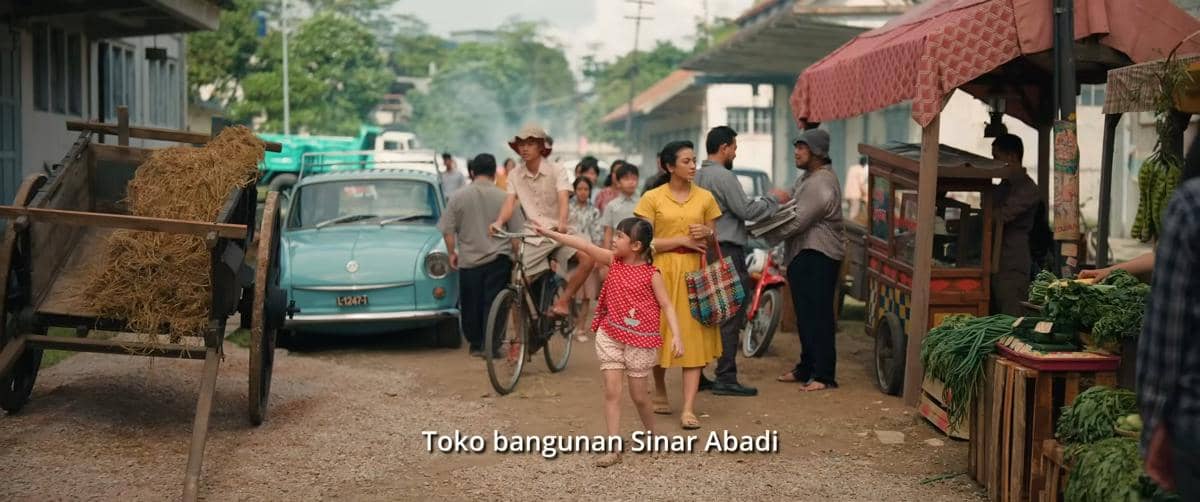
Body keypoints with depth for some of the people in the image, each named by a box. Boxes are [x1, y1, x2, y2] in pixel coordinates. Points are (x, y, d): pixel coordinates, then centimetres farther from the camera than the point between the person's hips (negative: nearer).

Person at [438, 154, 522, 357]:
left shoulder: (458, 197, -3)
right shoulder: (504, 197, -5)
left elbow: (448, 231, -2)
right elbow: (517, 232, -2)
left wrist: (452, 253, 13)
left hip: (469, 259, 1)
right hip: (498, 259, -1)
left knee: (471, 304, 13)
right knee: (493, 303, 3)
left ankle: (475, 344, 24)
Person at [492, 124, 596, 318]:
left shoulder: (556, 171, -5)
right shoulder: (514, 175, 3)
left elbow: (563, 200, -19)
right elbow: (510, 203, -9)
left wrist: (561, 223, -40)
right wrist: (499, 222, -31)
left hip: (559, 233, -2)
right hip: (532, 238, 2)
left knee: (587, 258, -28)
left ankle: (562, 301, -13)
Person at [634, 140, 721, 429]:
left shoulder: (705, 198, 7)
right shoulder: (652, 198, -2)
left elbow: (713, 241, 16)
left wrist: (707, 234, -7)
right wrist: (683, 240, -12)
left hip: (694, 273, 2)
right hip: (662, 272, -2)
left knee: (694, 339, -6)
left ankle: (688, 409, -7)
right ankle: (660, 392, 31)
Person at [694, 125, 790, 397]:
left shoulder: (698, 176, 15)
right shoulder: (724, 176, -13)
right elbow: (746, 210, -15)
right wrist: (773, 200, -1)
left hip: (705, 251, 9)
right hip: (726, 251, -9)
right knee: (730, 316, -5)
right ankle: (726, 378, -5)